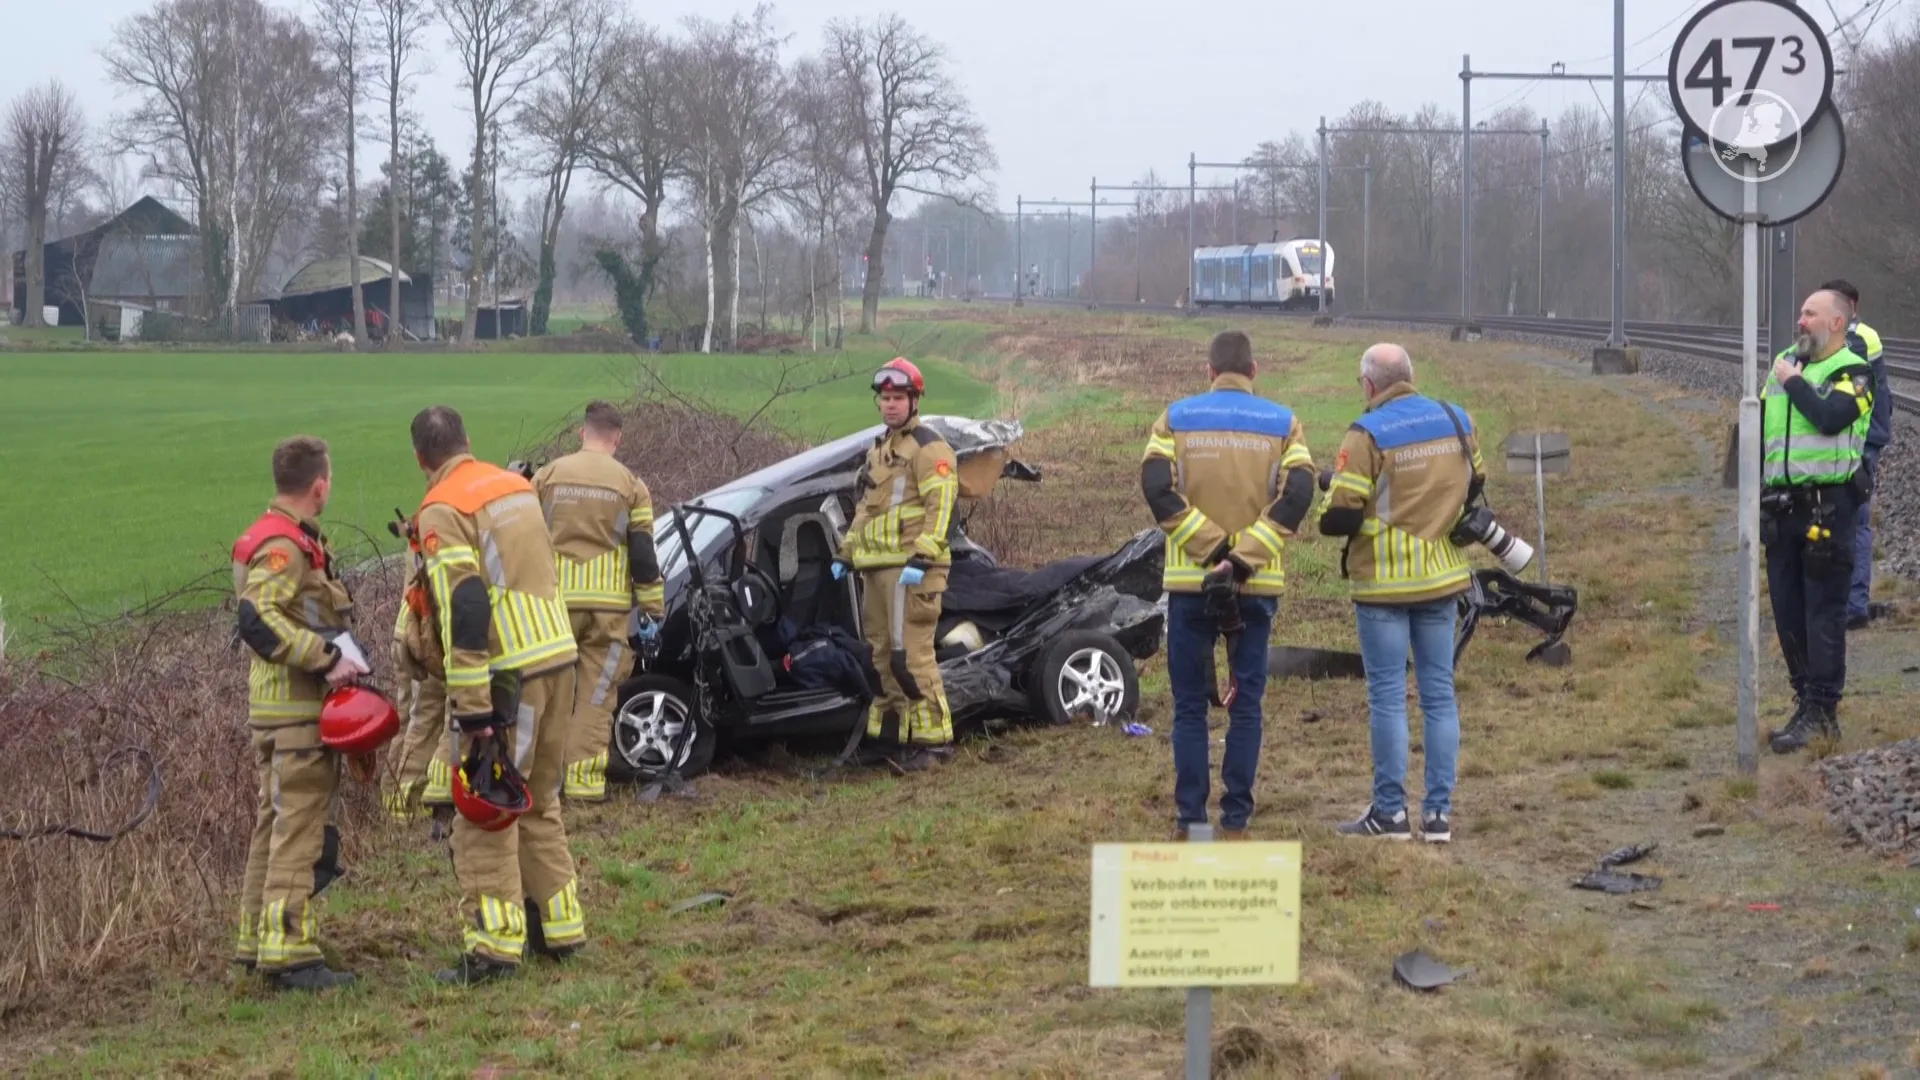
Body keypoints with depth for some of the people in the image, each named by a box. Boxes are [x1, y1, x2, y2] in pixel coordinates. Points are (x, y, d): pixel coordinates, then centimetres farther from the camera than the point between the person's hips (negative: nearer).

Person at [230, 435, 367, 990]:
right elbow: (258, 618, -30)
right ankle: (287, 951, -10)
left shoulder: (283, 539, 16)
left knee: (274, 825, 16)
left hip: (277, 708, 11)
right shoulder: (283, 545, -16)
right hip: (296, 709, -11)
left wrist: (332, 657, 18)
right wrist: (326, 657, -29)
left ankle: (258, 940, 24)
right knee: (299, 828, -10)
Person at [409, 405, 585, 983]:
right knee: (539, 801, 20)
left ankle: (495, 945, -3)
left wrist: (472, 706, -18)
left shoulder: (442, 511, -11)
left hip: (509, 671, -8)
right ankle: (558, 925, 25)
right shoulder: (517, 485, 14)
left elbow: (462, 609, -18)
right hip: (558, 656, 8)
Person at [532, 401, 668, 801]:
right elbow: (643, 555, 1)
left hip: (554, 601, 1)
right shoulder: (629, 485, 2)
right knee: (596, 694, 2)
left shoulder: (547, 476, 5)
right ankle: (584, 778, -2)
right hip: (608, 604, -1)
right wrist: (653, 610, 7)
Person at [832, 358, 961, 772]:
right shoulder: (878, 449, 23)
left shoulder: (928, 447, -7)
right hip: (876, 568, 9)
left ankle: (933, 738, -10)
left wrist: (921, 558, -24)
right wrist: (846, 553, 24)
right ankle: (889, 734, 19)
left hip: (909, 568, -9)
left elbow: (940, 506, -17)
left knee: (911, 655, -13)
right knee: (882, 654, 12)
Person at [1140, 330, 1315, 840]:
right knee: (1246, 703, 8)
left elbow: (1157, 486, -10)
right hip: (1258, 585, 1)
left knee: (1190, 704, 6)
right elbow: (1297, 494, -9)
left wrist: (1210, 546, -10)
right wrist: (1245, 555, -13)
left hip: (1190, 582, 0)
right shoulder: (1283, 423, 4)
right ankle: (1235, 819, 7)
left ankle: (1190, 819, 6)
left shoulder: (1177, 418, 3)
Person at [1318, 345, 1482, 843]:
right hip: (1443, 577, 5)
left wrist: (1331, 502, 4)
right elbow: (1473, 488, 18)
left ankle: (1390, 811, 4)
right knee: (1439, 693, 9)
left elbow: (1341, 517, -17)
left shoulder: (1368, 434, -15)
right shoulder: (1458, 422, 4)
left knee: (1388, 697, 1)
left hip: (1385, 583, -5)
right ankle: (1439, 811, 10)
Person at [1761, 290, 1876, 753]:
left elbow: (1830, 417, -24)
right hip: (1781, 507, 7)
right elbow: (1759, 424, 21)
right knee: (1787, 609, 10)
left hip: (1827, 506, -7)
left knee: (1823, 612, -5)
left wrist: (1794, 383, -10)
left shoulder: (1852, 372, -5)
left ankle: (1819, 711, -4)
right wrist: (1757, 489, 14)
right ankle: (1808, 698, 20)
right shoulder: (1784, 363, 15)